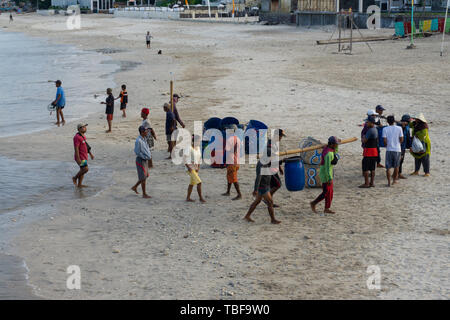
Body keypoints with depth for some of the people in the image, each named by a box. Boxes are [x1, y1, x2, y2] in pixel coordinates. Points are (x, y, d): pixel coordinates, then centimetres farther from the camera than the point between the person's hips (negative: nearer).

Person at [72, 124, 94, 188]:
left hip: (84, 157, 9)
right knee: (85, 169, -14)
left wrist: (90, 154, 21)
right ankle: (75, 178, 5)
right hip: (80, 157, -9)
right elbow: (76, 148, -23)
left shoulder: (83, 136, 11)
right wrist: (78, 159, -25)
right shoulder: (77, 137, -19)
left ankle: (79, 184, 15)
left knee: (82, 170, 10)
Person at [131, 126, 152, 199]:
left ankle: (135, 187, 32)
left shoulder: (144, 139, 8)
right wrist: (145, 157, -19)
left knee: (146, 176, 17)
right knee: (143, 177, -2)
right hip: (141, 160, -9)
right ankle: (144, 194, 8)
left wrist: (149, 154, 4)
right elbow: (137, 152, -21)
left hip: (145, 160, 9)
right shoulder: (138, 141, -21)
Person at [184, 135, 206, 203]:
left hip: (195, 167, 8)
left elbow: (199, 158, 15)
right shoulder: (189, 148, -16)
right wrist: (188, 168, -17)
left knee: (192, 183, 14)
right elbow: (185, 159, -16)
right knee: (199, 182, -12)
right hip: (190, 168, -8)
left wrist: (198, 168, 4)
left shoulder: (198, 148, 7)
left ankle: (188, 198, 23)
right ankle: (201, 198, -5)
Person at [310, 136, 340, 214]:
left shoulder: (327, 148, 4)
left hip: (328, 172, 10)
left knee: (330, 192, 13)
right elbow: (327, 167, -25)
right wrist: (330, 179, -24)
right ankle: (314, 203, 11)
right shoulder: (329, 153, -24)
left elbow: (335, 151, 29)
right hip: (325, 174, -10)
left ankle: (327, 208, 18)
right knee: (326, 192, -2)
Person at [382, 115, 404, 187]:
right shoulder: (399, 128, -3)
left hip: (389, 149, -1)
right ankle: (395, 179, 27)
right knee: (396, 166, 17)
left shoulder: (385, 129, -5)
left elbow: (385, 141, -7)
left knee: (388, 167, 4)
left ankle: (389, 182, 1)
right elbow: (401, 140, -1)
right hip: (397, 149, 1)